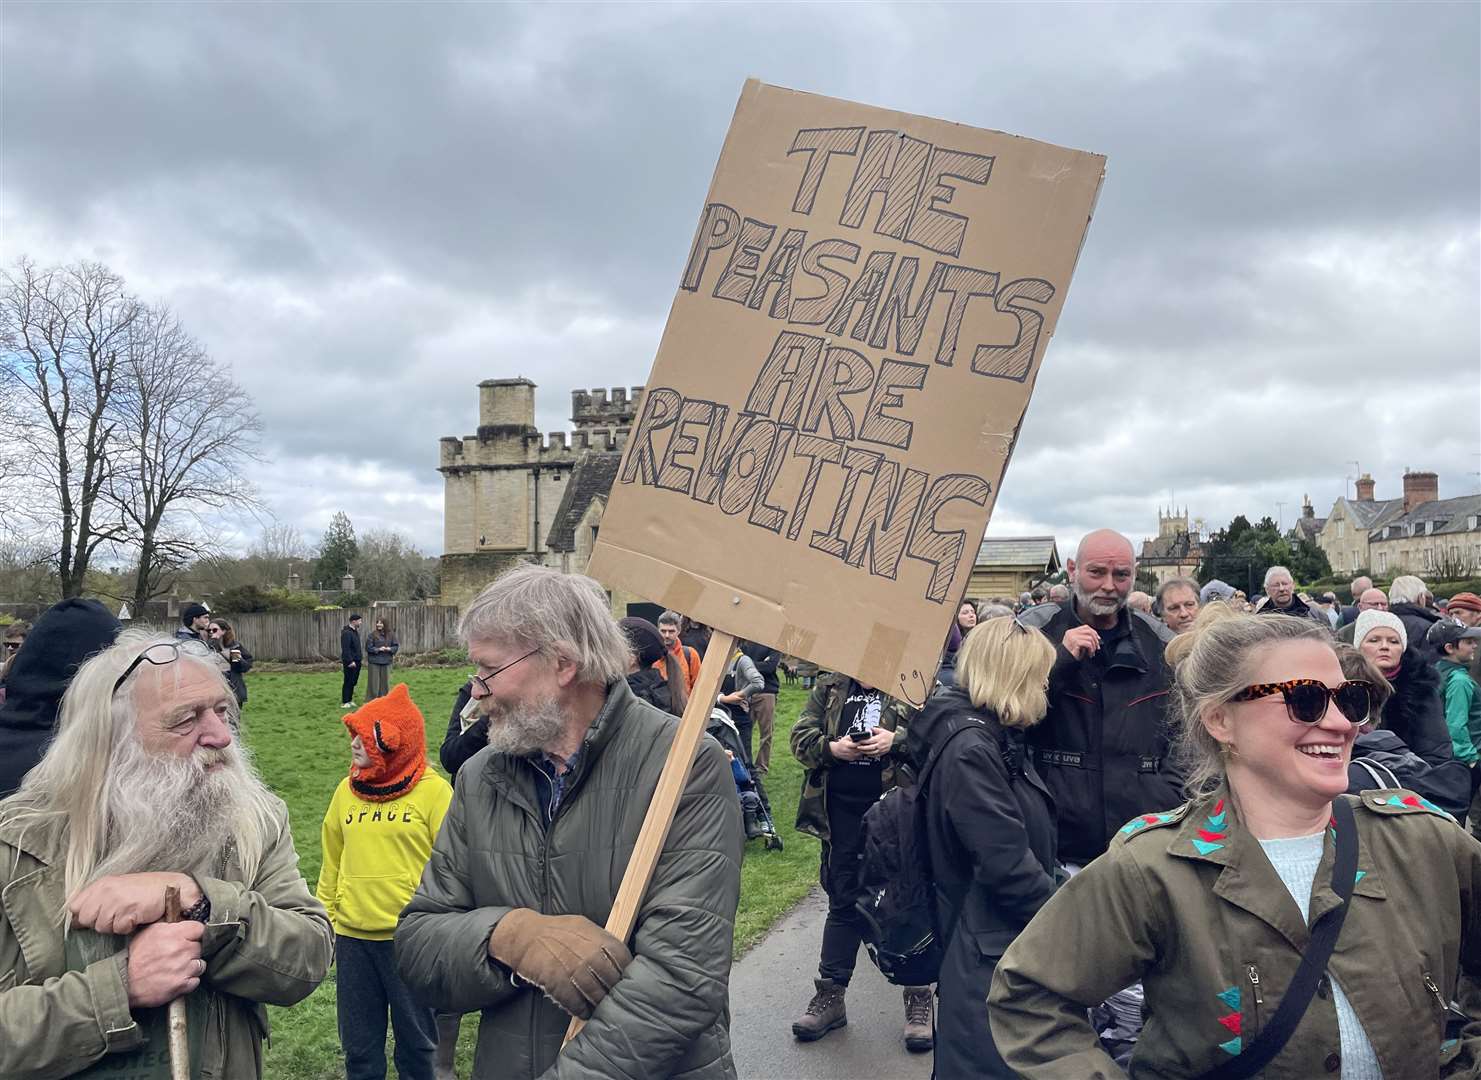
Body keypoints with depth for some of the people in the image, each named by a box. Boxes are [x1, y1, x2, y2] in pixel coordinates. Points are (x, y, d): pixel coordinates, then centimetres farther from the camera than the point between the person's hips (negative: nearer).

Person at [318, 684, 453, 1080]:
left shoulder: (433, 791, -10)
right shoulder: (347, 791, 5)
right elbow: (332, 864, 12)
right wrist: (323, 920, 11)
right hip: (353, 938, 4)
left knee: (416, 1041, 12)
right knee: (359, 1045, 16)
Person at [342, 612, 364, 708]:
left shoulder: (355, 631, 14)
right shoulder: (346, 633, -17)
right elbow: (346, 649, -22)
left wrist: (360, 656, 18)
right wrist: (350, 661, -23)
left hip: (356, 661, 9)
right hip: (350, 662, -9)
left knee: (353, 682, 14)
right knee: (348, 682, -4)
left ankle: (350, 700, 22)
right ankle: (344, 702, 2)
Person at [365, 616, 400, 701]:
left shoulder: (390, 634, 4)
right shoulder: (373, 635, -6)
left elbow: (396, 645, 7)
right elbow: (368, 647, -7)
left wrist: (390, 649, -12)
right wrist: (378, 649, -18)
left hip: (386, 662, 4)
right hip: (374, 662, -4)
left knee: (385, 681, 10)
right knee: (374, 682, -1)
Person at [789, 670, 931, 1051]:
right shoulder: (829, 688, 8)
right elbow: (800, 737, 5)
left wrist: (897, 741, -22)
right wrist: (831, 748, -14)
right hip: (842, 813, 3)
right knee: (843, 903, 13)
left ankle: (918, 997, 21)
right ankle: (830, 995, 24)